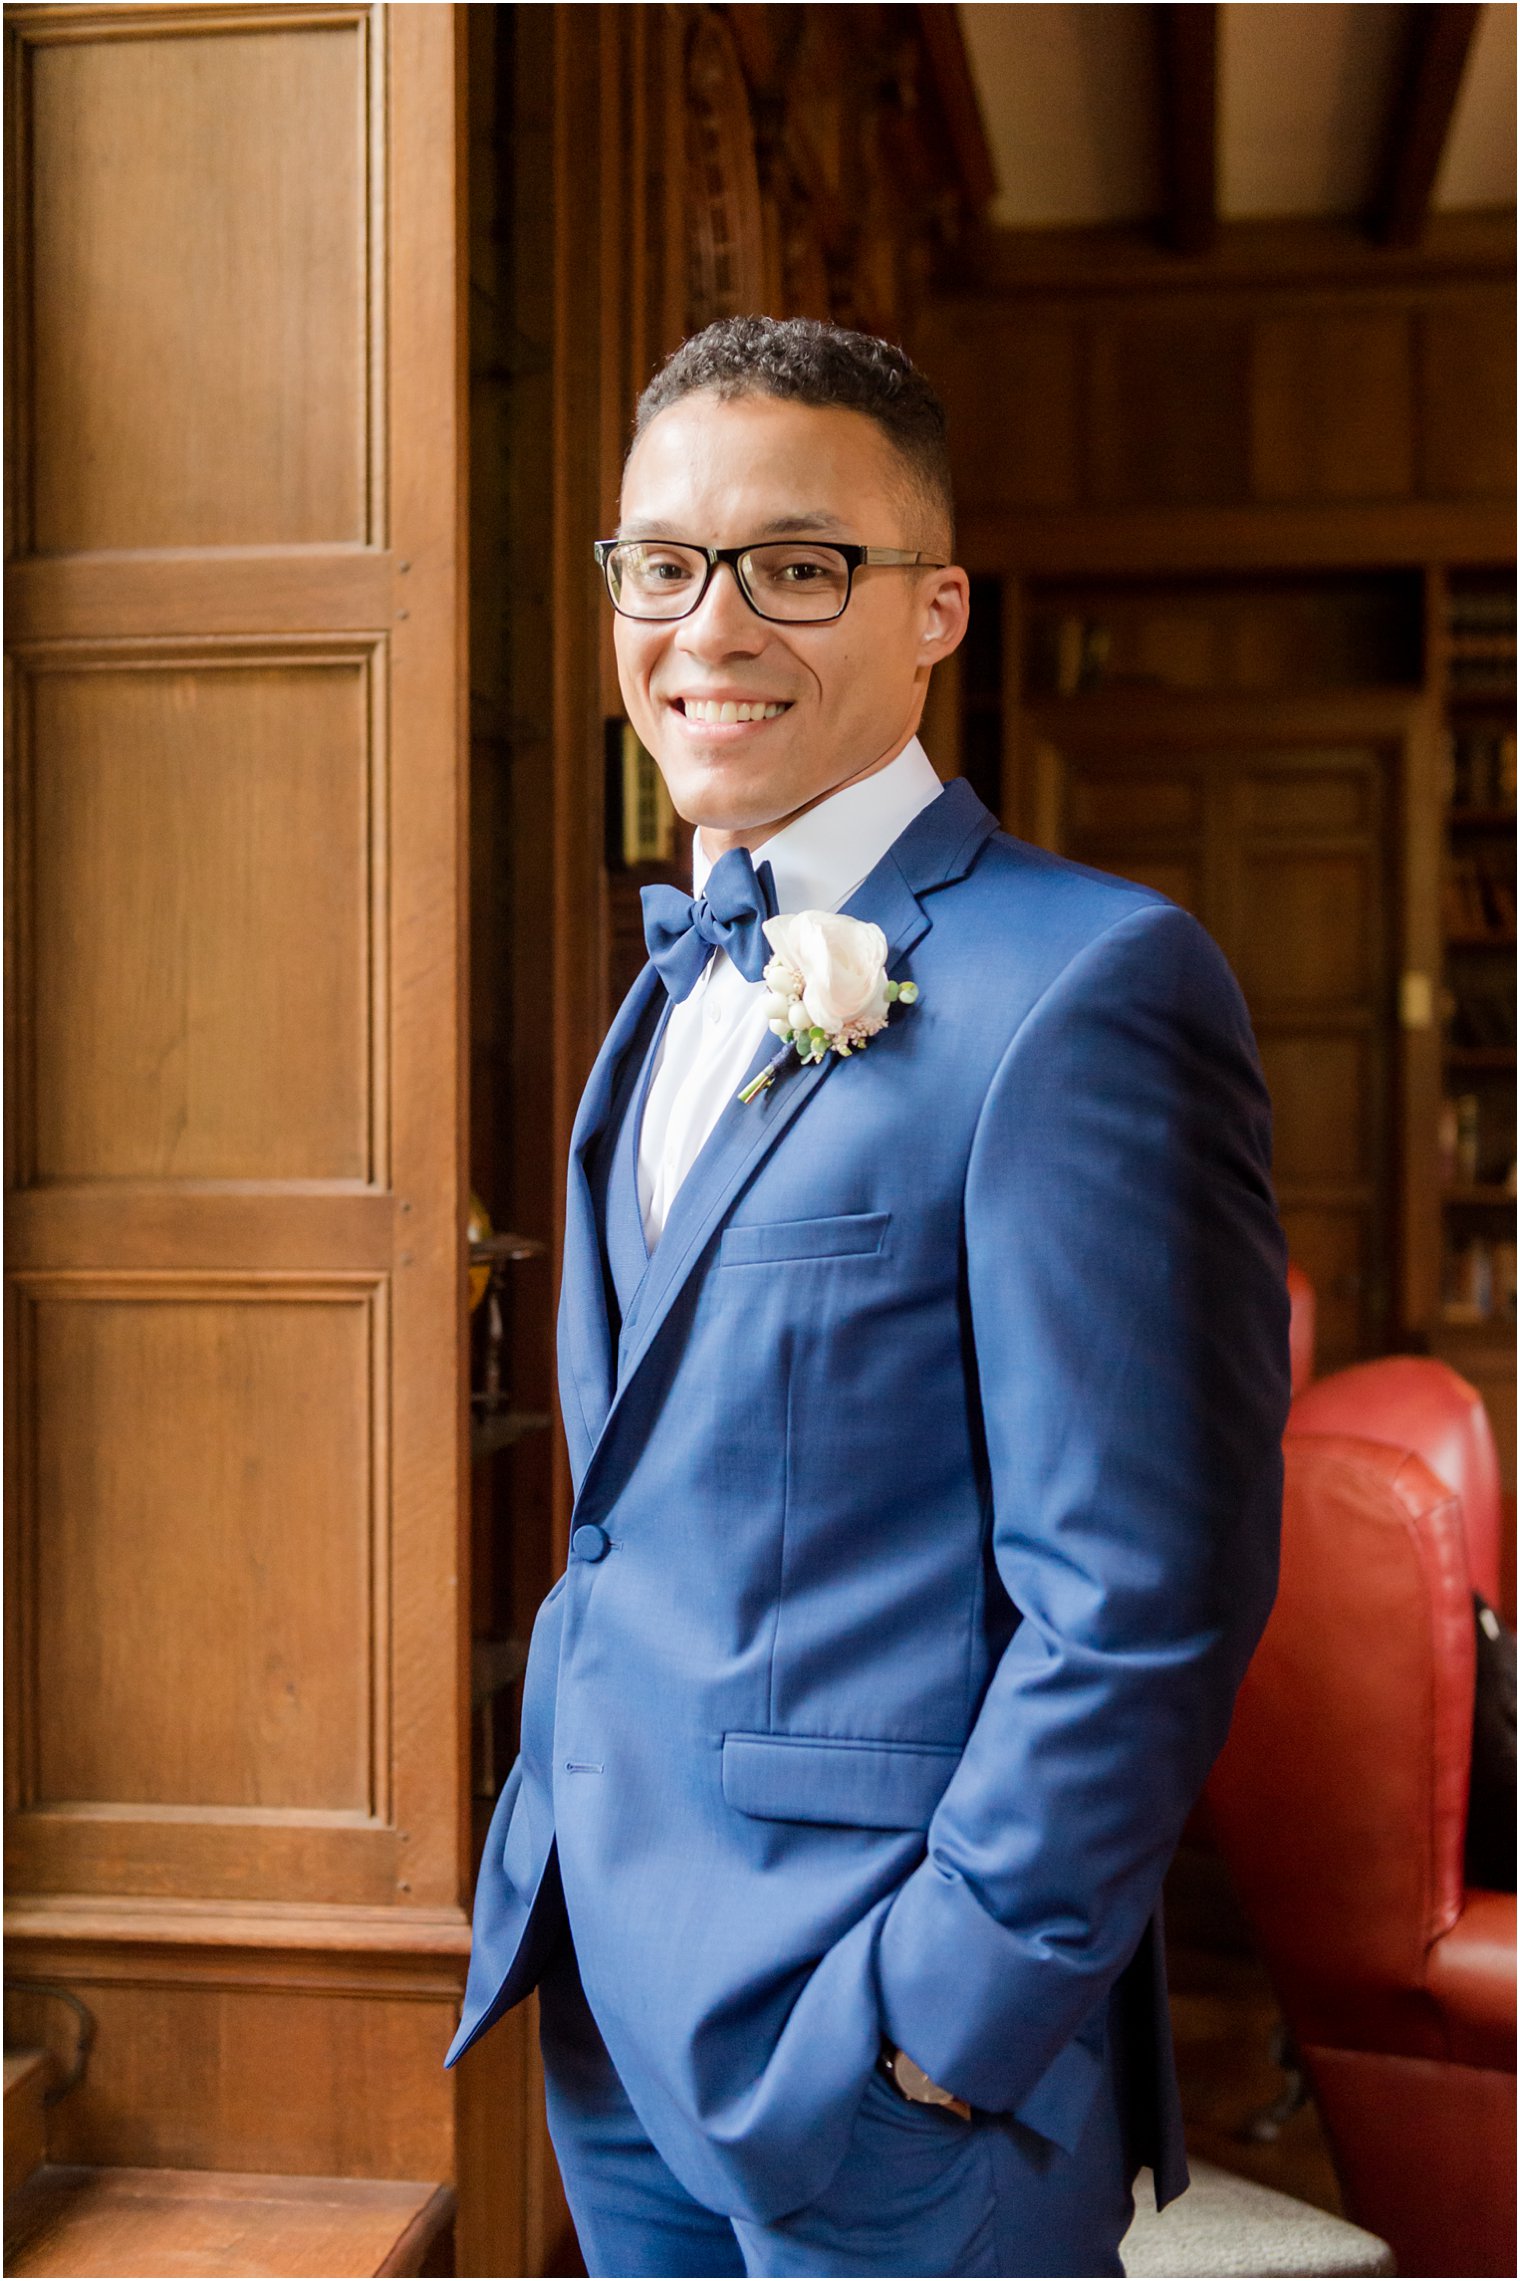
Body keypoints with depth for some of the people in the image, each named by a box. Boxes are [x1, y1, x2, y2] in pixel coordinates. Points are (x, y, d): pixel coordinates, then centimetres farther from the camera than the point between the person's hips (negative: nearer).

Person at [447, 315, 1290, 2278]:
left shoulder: (1084, 987, -18)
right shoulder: (682, 984, 10)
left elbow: (1140, 1598, -20)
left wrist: (939, 2025, -18)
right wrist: (553, 1860, 15)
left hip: (878, 2058, -8)